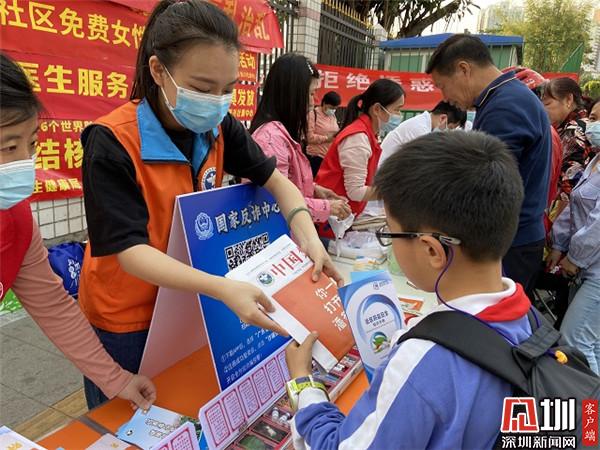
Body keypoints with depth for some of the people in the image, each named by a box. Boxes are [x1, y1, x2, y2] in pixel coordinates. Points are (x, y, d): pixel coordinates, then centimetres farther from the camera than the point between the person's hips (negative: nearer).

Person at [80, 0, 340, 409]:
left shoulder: (219, 128, -9)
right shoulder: (112, 141, -25)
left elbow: (274, 179, 0)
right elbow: (130, 251, -29)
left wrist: (308, 238, -17)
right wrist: (222, 288, -42)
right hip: (124, 321, -4)